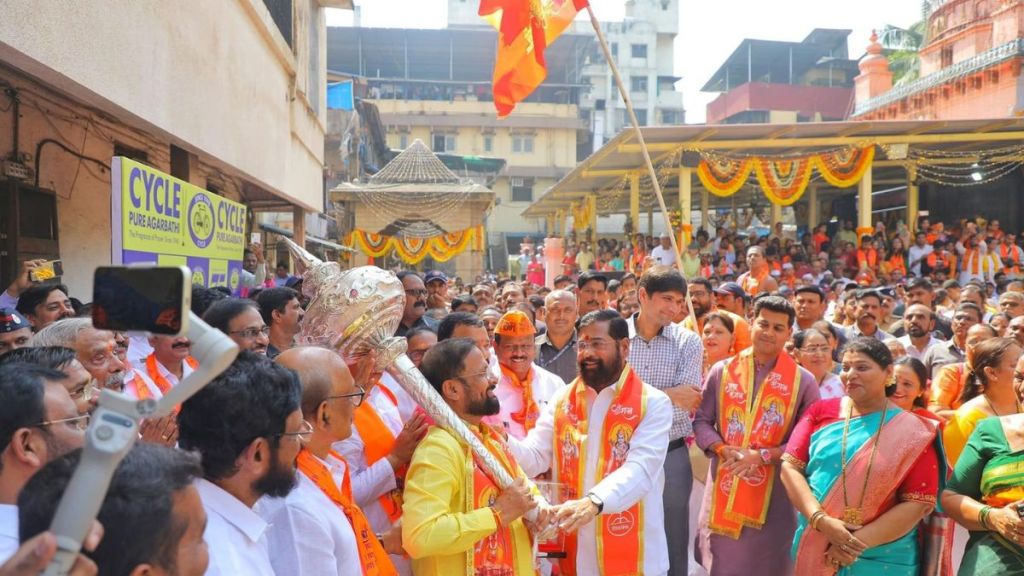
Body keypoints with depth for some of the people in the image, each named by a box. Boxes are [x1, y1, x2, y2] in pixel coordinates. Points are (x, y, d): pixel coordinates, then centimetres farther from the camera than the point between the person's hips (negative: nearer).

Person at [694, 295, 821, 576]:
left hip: (774, 492, -1)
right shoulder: (722, 372, 4)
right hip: (724, 486, 1)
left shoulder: (803, 381, -1)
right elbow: (701, 421, 5)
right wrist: (724, 450, -13)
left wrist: (763, 455, -15)